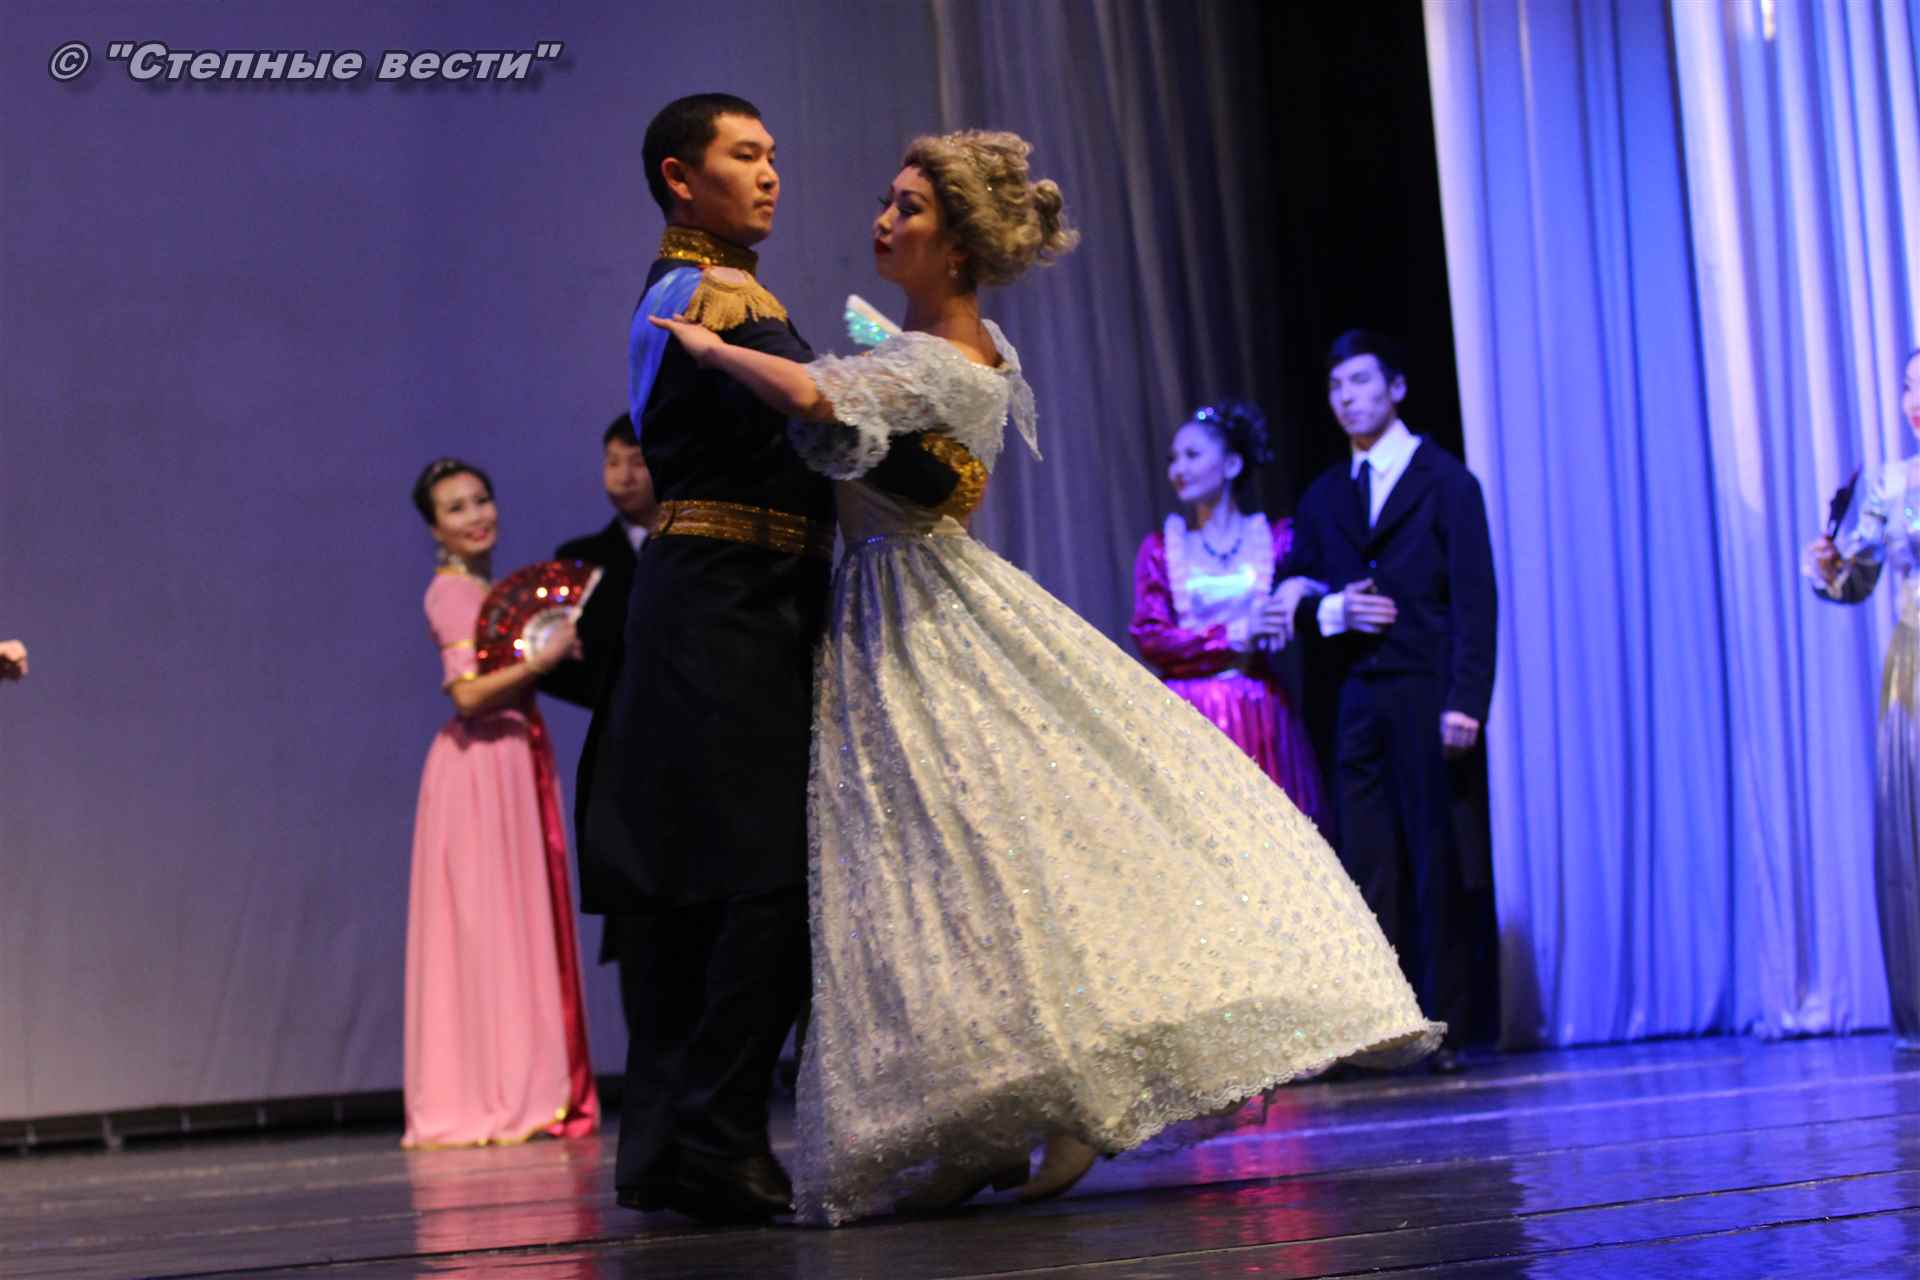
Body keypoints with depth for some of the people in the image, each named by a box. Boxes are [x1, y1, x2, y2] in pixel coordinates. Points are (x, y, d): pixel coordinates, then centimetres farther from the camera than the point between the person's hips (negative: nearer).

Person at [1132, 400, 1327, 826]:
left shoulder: (1277, 536, 8)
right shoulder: (1160, 546, 8)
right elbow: (1150, 638, -1)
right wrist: (1233, 638, -10)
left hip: (1263, 719, 0)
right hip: (1190, 721, 0)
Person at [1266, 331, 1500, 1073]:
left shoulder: (1446, 481, 2)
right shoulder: (1325, 497, 17)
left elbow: (1474, 599, -5)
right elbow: (1288, 596, 18)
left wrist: (1465, 701, -15)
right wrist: (1331, 610, -5)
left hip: (1429, 694, -4)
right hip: (1359, 700, 4)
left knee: (1444, 865, -2)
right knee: (1370, 867, 0)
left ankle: (1449, 1027, 2)